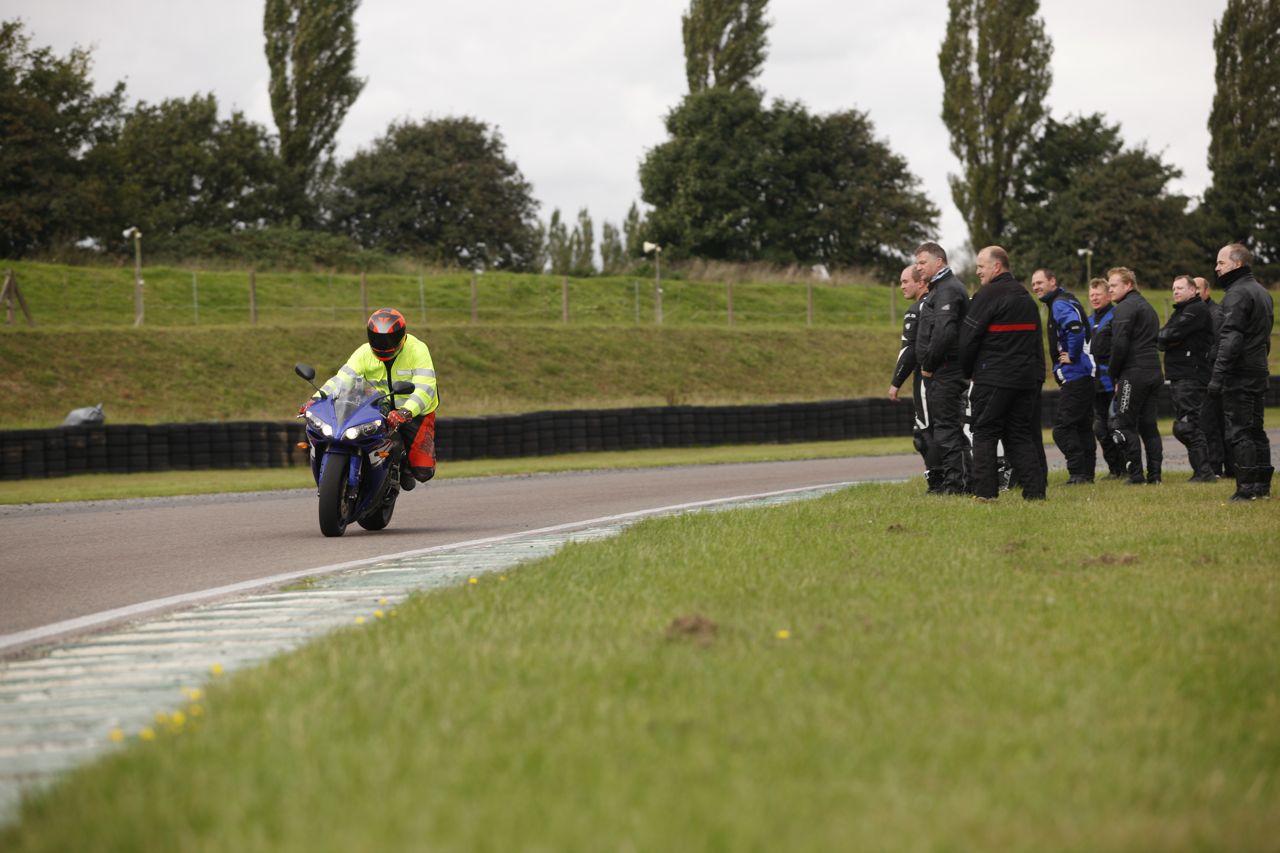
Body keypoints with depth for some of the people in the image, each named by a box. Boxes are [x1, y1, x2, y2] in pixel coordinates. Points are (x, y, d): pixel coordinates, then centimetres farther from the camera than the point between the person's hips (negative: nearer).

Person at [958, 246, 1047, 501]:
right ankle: (1035, 490, 2)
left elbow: (968, 337, -9)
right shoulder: (1026, 297, 17)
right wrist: (1037, 373, 19)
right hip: (1027, 378, 7)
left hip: (993, 378, -7)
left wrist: (966, 371, 4)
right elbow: (1036, 339, 20)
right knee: (1021, 434, 9)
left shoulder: (989, 295, -9)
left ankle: (985, 491, -5)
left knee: (984, 433, 0)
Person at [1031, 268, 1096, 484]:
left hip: (1074, 376, -10)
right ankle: (1086, 473, 16)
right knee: (1083, 426, 12)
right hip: (1084, 375, 10)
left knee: (1063, 426, -9)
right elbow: (1079, 330, 27)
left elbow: (1076, 329, -30)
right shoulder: (1059, 303, 19)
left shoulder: (1060, 305, -12)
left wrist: (1072, 357, -20)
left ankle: (1077, 473, -9)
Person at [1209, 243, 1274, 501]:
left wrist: (1218, 375, -23)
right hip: (1259, 371, 10)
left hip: (1239, 373, -10)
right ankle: (1262, 485, 16)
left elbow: (1231, 339, -21)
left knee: (1238, 431, -8)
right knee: (1255, 429, 14)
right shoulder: (1262, 293, 18)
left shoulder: (1237, 294, -13)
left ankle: (1247, 487, -11)